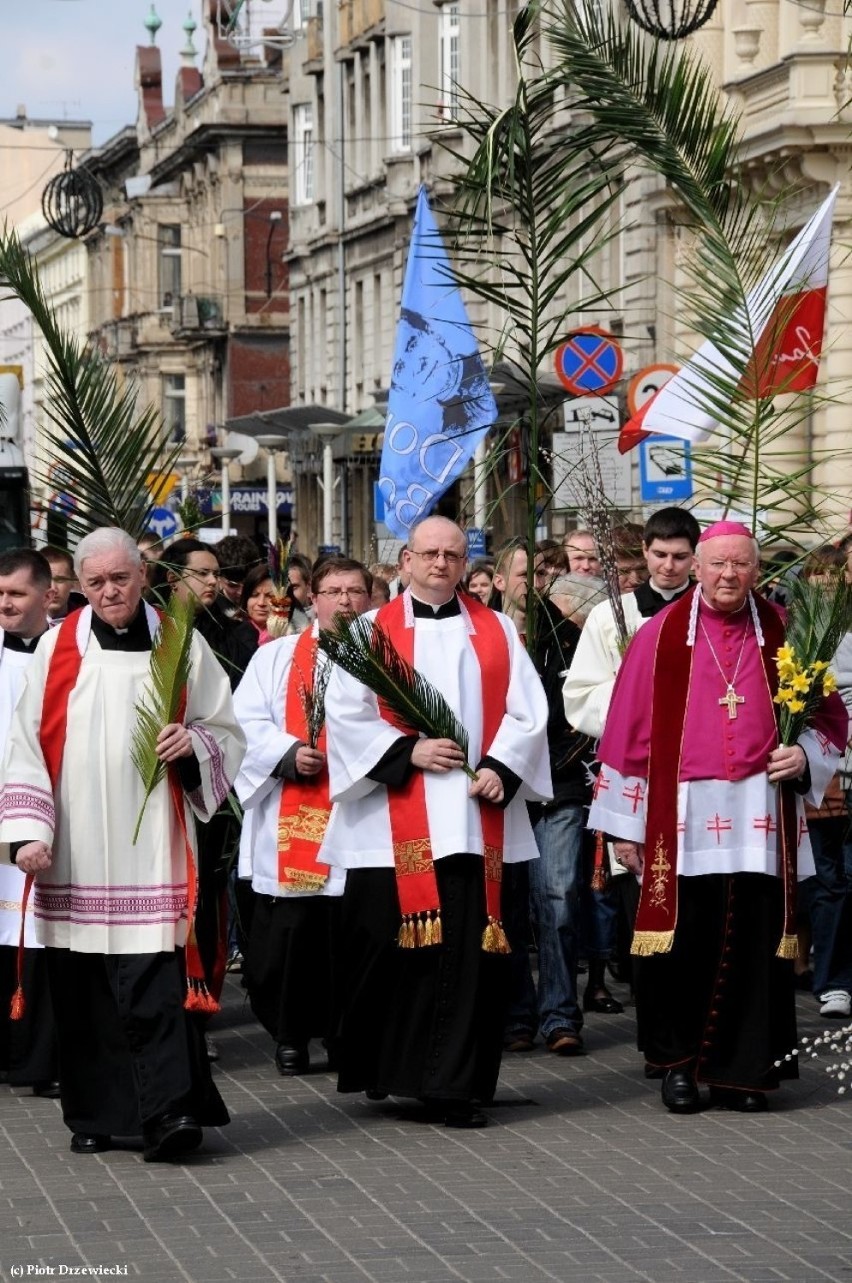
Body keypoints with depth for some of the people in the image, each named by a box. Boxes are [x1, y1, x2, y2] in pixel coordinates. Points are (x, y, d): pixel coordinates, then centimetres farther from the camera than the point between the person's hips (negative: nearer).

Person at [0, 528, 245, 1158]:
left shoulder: (181, 645, 5)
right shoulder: (57, 649, 6)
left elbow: (227, 732, 11)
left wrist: (195, 744, -12)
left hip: (150, 849, -2)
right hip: (75, 857, 2)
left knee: (154, 984, -11)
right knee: (82, 986, 3)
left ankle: (168, 1112, -14)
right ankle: (93, 1116, 14)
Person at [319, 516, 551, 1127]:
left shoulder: (496, 631, 13)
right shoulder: (373, 631, 7)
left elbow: (527, 711, 6)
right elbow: (346, 713, -1)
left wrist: (500, 768, -10)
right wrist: (407, 751, -13)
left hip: (475, 819, 1)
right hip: (394, 825, -1)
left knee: (468, 949, -3)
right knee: (389, 945, 1)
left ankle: (455, 1085, 0)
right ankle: (382, 1068, 17)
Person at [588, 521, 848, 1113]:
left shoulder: (782, 635, 8)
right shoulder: (660, 636, 4)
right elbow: (629, 731, 5)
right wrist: (625, 824, 3)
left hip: (761, 815, 1)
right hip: (683, 815, -1)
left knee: (754, 945, 0)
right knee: (685, 946, -1)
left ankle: (741, 1070, 9)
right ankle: (679, 1064, 13)